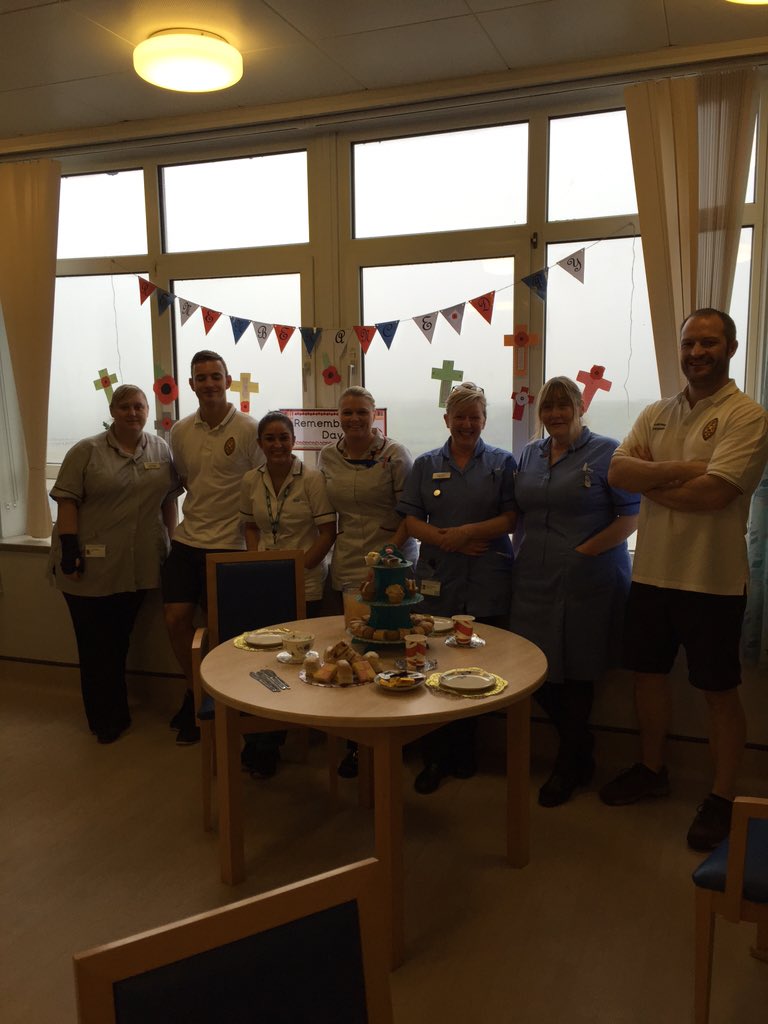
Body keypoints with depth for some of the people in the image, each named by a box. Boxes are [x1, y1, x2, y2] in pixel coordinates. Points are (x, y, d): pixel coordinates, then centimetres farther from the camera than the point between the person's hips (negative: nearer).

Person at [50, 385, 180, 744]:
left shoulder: (161, 450, 7)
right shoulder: (86, 452, -3)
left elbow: (169, 499, 11)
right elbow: (67, 502, -7)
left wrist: (171, 542, 8)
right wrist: (69, 548, -14)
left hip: (137, 566, 3)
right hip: (91, 566, -3)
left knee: (119, 640, 13)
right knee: (95, 643, 5)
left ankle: (113, 715, 28)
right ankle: (106, 720, 20)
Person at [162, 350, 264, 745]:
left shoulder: (249, 430, -8)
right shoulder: (180, 431, 6)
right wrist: (168, 523, 12)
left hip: (228, 544, -4)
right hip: (186, 539, 5)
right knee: (175, 617, 2)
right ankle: (196, 690, 25)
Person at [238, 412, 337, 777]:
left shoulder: (312, 479, -8)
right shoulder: (250, 481, 5)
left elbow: (327, 532, -8)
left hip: (304, 583, -3)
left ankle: (264, 747, 18)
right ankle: (263, 743, 20)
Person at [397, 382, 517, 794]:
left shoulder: (502, 463, 7)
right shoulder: (426, 464, 12)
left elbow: (512, 518, -1)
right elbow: (411, 520, 5)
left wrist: (468, 532, -14)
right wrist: (447, 541, -11)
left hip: (488, 582, -1)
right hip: (438, 582, 1)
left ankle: (462, 755, 18)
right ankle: (435, 758, 13)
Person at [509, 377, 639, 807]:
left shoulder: (607, 453, -4)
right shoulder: (530, 455, 13)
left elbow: (631, 516, -9)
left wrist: (586, 551, -15)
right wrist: (524, 552, 4)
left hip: (588, 585, -5)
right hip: (534, 582, 6)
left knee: (576, 672, 4)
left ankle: (569, 767, 26)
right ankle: (581, 749, 33)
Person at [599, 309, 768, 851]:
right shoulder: (656, 414, 9)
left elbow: (713, 493, -23)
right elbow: (617, 471, -5)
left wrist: (649, 481, -9)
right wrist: (680, 469, -18)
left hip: (712, 580, -6)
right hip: (652, 571, 6)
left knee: (720, 689, 7)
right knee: (649, 672, 17)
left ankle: (723, 798, 24)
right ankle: (652, 770, 37)